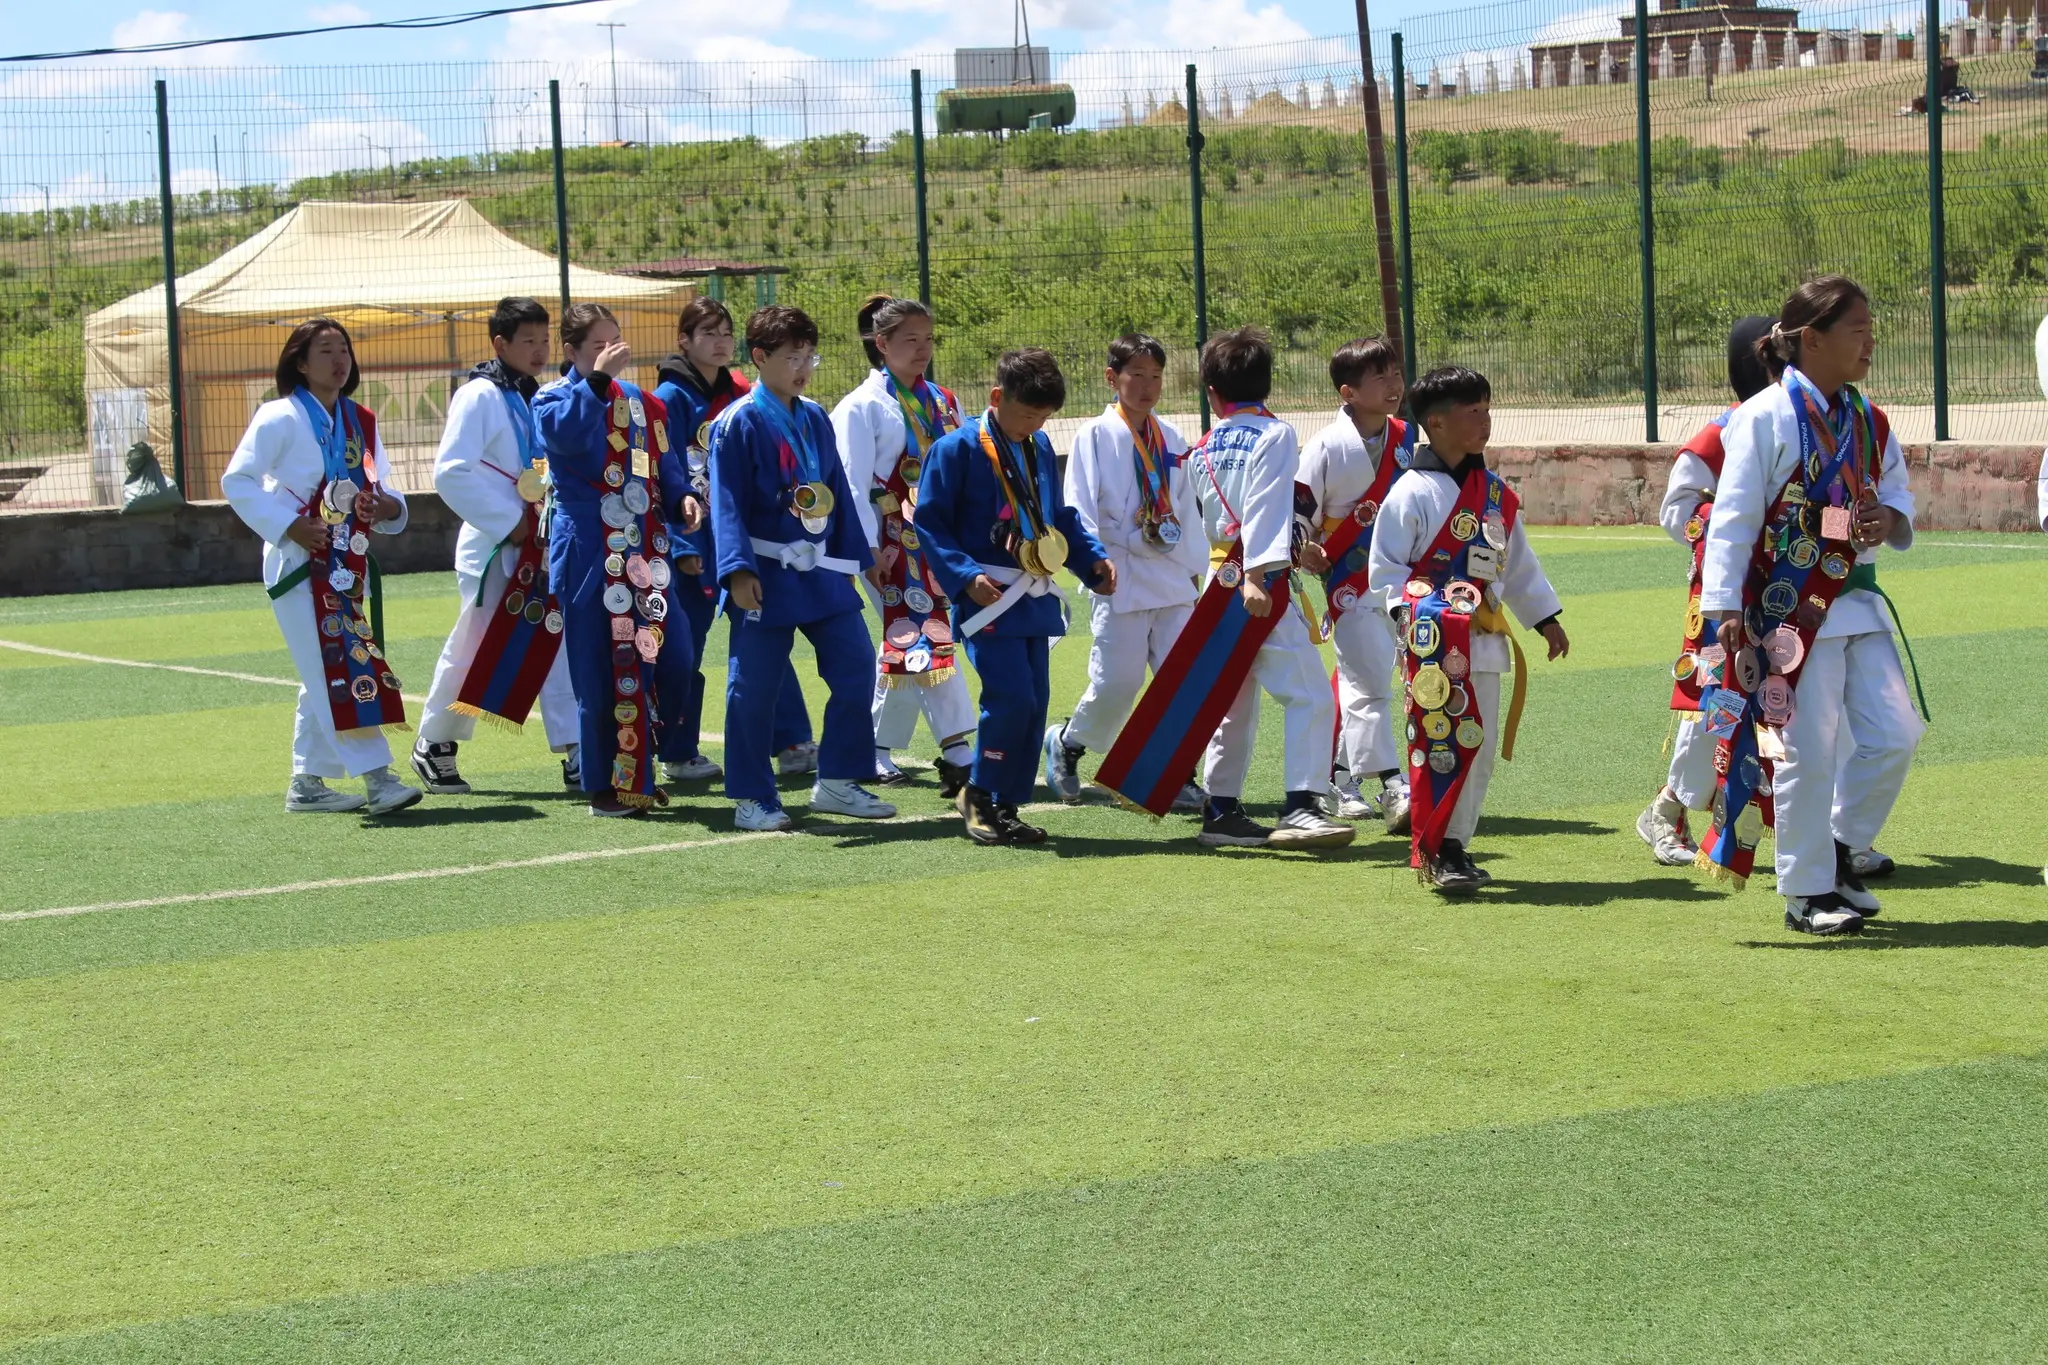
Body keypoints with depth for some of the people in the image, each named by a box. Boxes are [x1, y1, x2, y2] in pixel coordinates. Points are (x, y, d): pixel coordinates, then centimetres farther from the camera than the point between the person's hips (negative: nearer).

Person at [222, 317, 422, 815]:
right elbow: (237, 481, -12)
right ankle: (375, 778, -17)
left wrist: (389, 506, -7)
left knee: (322, 679, 12)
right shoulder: (280, 418, -9)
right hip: (301, 566, -7)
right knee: (339, 667, -14)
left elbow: (382, 489, 17)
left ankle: (307, 783, 20)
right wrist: (289, 526, -20)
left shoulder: (361, 422, 11)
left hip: (348, 565, 7)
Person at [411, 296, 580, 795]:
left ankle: (577, 755, 0)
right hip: (495, 548, -7)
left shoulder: (539, 399, 12)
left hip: (544, 548, 7)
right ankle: (433, 747, 18)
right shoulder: (479, 398, -11)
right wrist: (508, 523, -19)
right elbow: (451, 473, -19)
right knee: (474, 649, 1)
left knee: (560, 643, 0)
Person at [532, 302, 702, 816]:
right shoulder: (554, 400, -2)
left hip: (646, 553, 5)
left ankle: (637, 770, 16)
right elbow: (566, 433, -26)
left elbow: (664, 467, 19)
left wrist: (683, 499, 0)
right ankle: (605, 786, 8)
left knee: (673, 659, -2)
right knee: (600, 675, -3)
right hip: (589, 556, -5)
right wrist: (598, 378, -24)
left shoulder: (640, 402, 15)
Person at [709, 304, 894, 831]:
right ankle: (751, 798, 10)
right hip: (767, 576, -6)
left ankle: (837, 783, 16)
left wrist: (850, 558, 14)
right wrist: (738, 569, -22)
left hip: (821, 570, 7)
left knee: (856, 669, 4)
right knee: (754, 686, -2)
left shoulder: (816, 419, 11)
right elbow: (728, 503, -14)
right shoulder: (739, 423, -9)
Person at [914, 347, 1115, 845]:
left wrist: (1094, 559, 9)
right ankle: (979, 794, 1)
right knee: (1011, 695, -17)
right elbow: (928, 523, -9)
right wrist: (965, 576, -20)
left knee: (1034, 702, 6)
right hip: (988, 598, -7)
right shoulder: (957, 449, -8)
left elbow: (1059, 518, 23)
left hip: (1034, 597, 7)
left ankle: (1007, 806, 15)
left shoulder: (1039, 448, 13)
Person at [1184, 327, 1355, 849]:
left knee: (1233, 701, 16)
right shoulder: (1275, 436, -7)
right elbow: (1264, 508, -18)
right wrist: (1257, 576, -26)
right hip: (1263, 588, -7)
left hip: (1220, 579, 7)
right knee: (1310, 695, -10)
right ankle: (1300, 807, -20)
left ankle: (1221, 810, 18)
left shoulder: (1203, 451, 12)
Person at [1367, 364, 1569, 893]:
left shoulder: (1497, 494, 14)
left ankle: (1454, 844, 18)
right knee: (1441, 744, -13)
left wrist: (1545, 619, 25)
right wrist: (1409, 609, -20)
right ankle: (1432, 853, -6)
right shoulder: (1413, 492, -7)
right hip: (1434, 644, -7)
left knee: (1482, 746, 8)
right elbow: (1384, 566, -6)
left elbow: (1517, 564, 24)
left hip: (1484, 641, 7)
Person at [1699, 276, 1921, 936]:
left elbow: (1899, 495, 18)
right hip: (1789, 609, -7)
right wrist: (1725, 610, -16)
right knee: (1806, 751, -2)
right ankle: (1807, 891, 11)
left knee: (1895, 736, 2)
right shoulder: (1765, 418, -10)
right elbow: (1733, 518, -11)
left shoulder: (1868, 421, 10)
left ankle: (1839, 848, 24)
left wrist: (1889, 520, -7)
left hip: (1856, 602, 7)